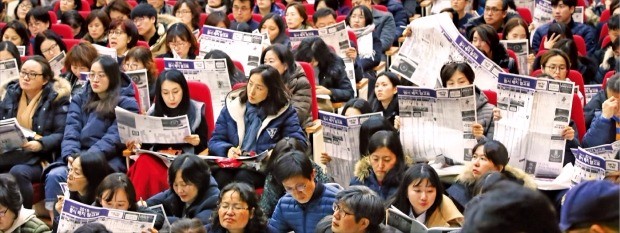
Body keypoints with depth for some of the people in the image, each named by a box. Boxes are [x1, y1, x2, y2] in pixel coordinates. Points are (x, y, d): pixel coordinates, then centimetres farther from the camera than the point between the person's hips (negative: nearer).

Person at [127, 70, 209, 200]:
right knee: (144, 163, -33)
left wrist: (197, 142, -15)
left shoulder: (196, 111, 6)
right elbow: (147, 145, 15)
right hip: (156, 158, 4)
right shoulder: (154, 112, 14)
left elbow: (204, 148, 7)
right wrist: (137, 145, -6)